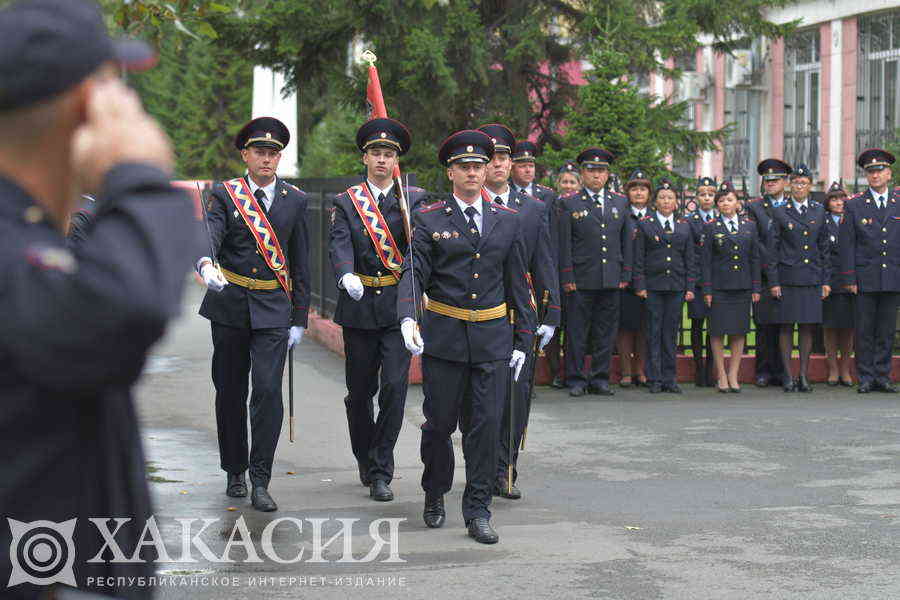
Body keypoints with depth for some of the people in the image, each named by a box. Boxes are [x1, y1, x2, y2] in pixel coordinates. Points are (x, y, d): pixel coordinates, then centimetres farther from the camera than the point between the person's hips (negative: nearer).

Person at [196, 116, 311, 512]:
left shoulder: (295, 201, 7)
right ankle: (235, 472, 25)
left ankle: (260, 481, -8)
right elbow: (208, 236, -17)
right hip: (230, 308, 0)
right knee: (230, 392, 9)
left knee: (268, 391, -12)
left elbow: (301, 264, 9)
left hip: (273, 311, 0)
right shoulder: (224, 195, 1)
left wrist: (299, 320, 6)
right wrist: (206, 264, -40)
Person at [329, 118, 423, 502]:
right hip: (358, 307, 1)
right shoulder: (346, 203, 5)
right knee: (359, 391, 9)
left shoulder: (414, 200, 6)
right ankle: (365, 460, 30)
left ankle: (380, 471, -2)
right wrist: (346, 275, -31)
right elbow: (339, 244, -11)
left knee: (394, 387, -9)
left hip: (399, 307, -1)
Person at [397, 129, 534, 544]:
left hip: (493, 339, 2)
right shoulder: (429, 219, 1)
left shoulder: (507, 221, 9)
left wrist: (523, 339, 8)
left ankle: (477, 512, 5)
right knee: (439, 424, 6)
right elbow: (413, 273, -7)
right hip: (443, 337, -1)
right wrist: (408, 318, -25)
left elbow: (518, 284, 11)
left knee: (486, 425, -2)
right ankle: (435, 495, 30)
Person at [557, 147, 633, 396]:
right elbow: (564, 244, -1)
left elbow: (627, 241, 14)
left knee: (606, 333, 6)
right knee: (577, 332, 0)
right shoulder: (569, 204, 3)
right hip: (581, 280, -3)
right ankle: (576, 379, 8)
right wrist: (567, 278, -7)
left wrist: (625, 275, 7)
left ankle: (600, 378, 13)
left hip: (611, 281, 3)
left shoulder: (620, 202, 13)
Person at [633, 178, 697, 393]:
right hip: (653, 286, -2)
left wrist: (690, 287, 4)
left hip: (676, 286, 2)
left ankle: (669, 378, 9)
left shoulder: (684, 226, 11)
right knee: (654, 332, -1)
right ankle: (655, 379, 3)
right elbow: (638, 258, 1)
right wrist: (640, 285, -6)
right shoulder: (644, 225, 4)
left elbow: (690, 260, 11)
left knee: (671, 332, 4)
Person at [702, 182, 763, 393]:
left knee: (739, 331, 3)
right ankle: (722, 376, 6)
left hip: (742, 287, 2)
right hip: (719, 286, -2)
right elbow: (705, 261, 0)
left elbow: (755, 259, 10)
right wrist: (707, 290, -6)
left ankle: (733, 375, 10)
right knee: (718, 331, -2)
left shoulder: (749, 226, 9)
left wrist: (756, 288, 4)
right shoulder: (711, 228, 2)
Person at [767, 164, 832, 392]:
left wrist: (826, 280, 5)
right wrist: (773, 282, -6)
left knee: (808, 327, 4)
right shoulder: (780, 212, 2)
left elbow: (825, 248, 11)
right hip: (787, 277, -2)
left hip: (812, 278, 2)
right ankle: (788, 376, 5)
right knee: (786, 326, -1)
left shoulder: (819, 211, 9)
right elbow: (772, 250, 1)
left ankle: (804, 375, 10)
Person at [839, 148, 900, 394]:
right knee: (864, 331, 0)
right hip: (865, 279, -1)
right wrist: (849, 278, -4)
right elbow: (846, 244, 2)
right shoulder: (854, 205, 4)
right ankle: (866, 378, 7)